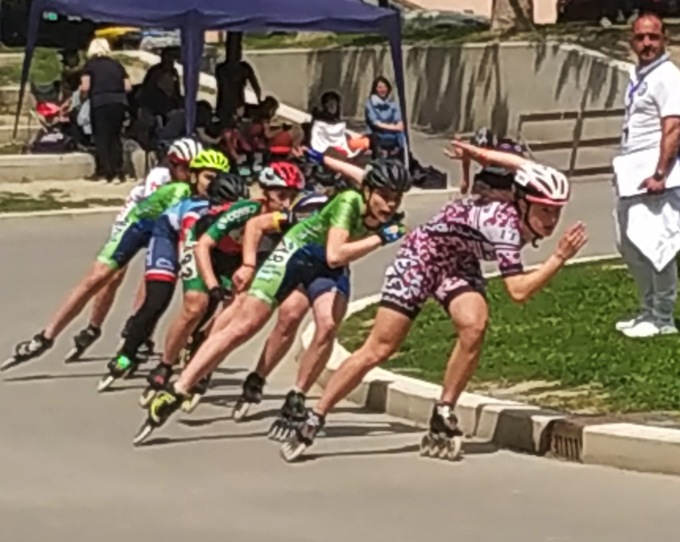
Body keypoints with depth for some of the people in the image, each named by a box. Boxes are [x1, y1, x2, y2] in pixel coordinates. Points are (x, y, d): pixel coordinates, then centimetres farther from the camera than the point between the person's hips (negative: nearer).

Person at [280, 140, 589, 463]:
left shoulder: (530, 191, -15)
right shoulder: (505, 225, -37)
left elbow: (520, 164, 2)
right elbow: (518, 291, -44)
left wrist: (478, 154, 6)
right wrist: (559, 259, -47)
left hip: (459, 263, 7)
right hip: (422, 254, -7)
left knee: (474, 325, -23)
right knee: (378, 349, -7)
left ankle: (443, 415, -11)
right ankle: (313, 421, 4)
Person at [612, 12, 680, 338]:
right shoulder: (638, 76, 17)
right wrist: (624, 170, 17)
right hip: (632, 176, 10)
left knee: (654, 245, -11)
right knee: (630, 246, 15)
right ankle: (649, 312, 26)